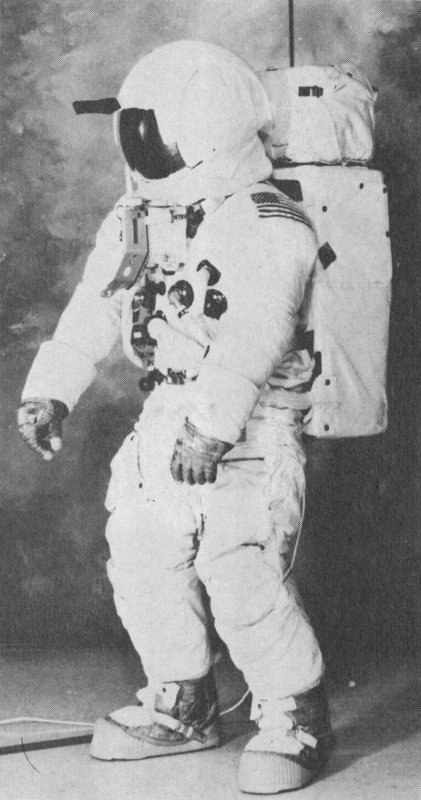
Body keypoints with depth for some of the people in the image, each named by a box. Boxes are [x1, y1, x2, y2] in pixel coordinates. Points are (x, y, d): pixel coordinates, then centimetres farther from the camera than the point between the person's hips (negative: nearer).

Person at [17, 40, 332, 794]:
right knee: (143, 560, 10)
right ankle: (180, 704, 28)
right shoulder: (135, 223, 9)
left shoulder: (270, 229, -14)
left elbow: (251, 339, -24)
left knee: (243, 575, -12)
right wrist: (49, 391, 0)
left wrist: (212, 422, -32)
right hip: (168, 417, 8)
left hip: (251, 427, -8)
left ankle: (294, 716, 8)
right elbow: (92, 312, 8)